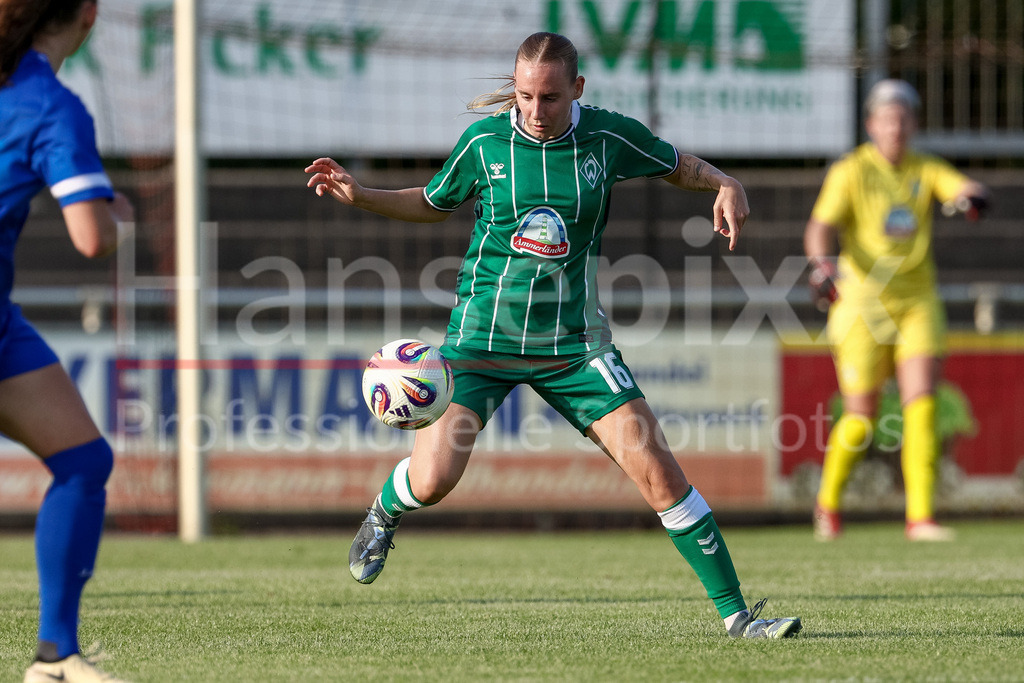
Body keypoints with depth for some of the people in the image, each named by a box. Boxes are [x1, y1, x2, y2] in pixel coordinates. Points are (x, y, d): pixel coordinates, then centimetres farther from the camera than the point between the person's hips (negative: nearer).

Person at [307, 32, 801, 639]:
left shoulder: (608, 136, -6)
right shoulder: (484, 141, -5)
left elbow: (678, 165, 13)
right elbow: (433, 204, 14)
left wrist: (726, 185, -8)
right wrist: (360, 196, -1)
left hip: (574, 342, 0)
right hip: (483, 334, 0)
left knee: (658, 471, -10)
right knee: (432, 482, -12)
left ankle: (735, 613, -1)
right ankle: (385, 512, 27)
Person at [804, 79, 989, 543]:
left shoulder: (926, 170, 8)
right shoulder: (850, 171, -3)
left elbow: (964, 188, -10)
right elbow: (820, 228, -14)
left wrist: (971, 196, -35)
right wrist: (821, 263, -35)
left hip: (917, 303, 3)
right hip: (861, 306, -3)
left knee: (921, 406, -12)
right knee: (860, 420, -2)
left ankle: (920, 517, -12)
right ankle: (828, 502, 24)